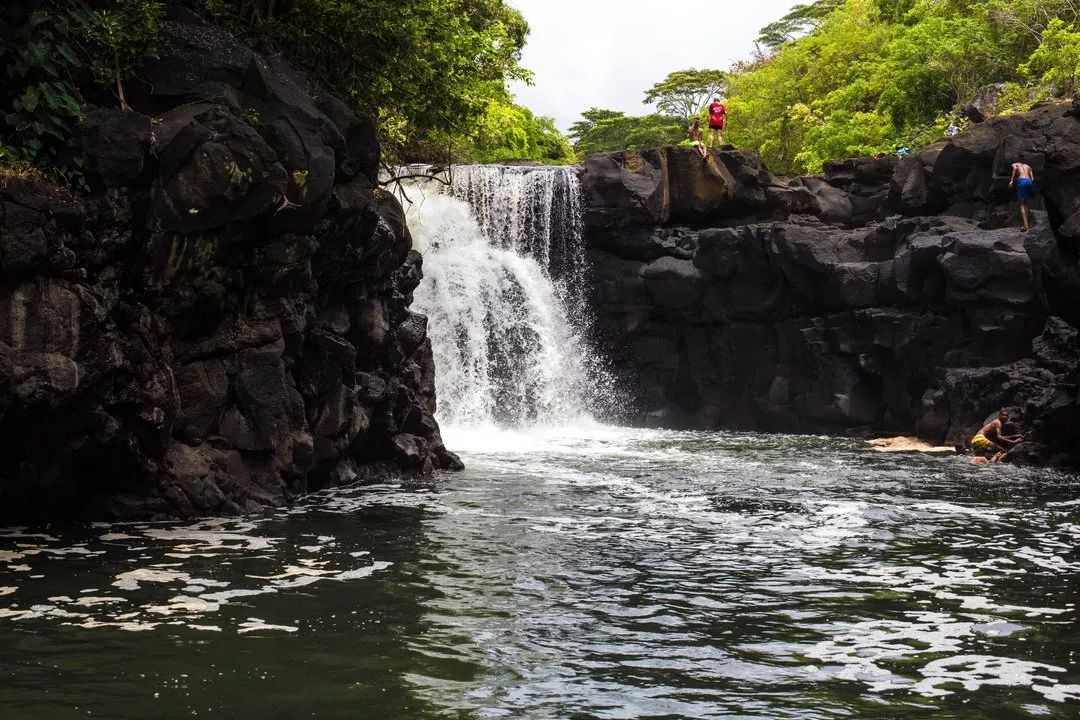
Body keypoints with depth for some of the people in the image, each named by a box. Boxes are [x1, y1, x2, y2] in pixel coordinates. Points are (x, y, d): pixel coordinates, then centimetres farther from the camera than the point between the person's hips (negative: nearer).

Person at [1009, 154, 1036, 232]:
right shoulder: (1028, 166, 31)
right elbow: (1032, 179, 16)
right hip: (1029, 182, 5)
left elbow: (1015, 168, -9)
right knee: (1025, 203, 20)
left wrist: (1011, 180, -14)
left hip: (1021, 181, -5)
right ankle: (1027, 224, 14)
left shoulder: (1015, 164, 19)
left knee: (1021, 204, -3)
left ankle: (1025, 225, -17)